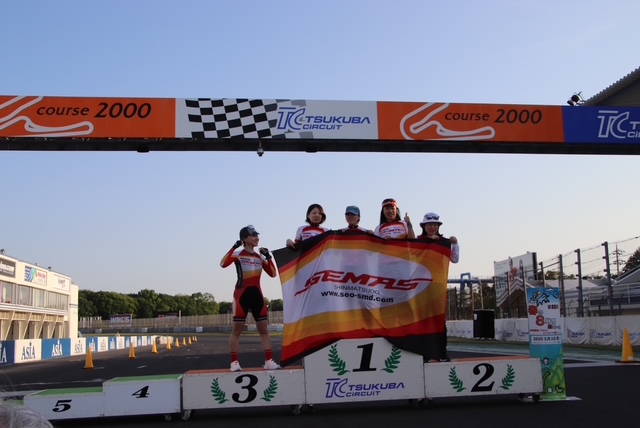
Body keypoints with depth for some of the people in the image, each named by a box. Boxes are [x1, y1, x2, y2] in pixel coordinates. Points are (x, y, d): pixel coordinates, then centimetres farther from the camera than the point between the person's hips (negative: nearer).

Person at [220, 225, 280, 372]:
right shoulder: (238, 254, -2)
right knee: (237, 329, -3)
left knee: (264, 328, 3)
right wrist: (234, 247, -22)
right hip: (242, 294, -5)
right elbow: (223, 264, -20)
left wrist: (268, 257, 1)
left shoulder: (260, 257, 13)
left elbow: (273, 274, 10)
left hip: (257, 294, 5)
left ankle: (269, 361, 5)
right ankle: (234, 362, 2)